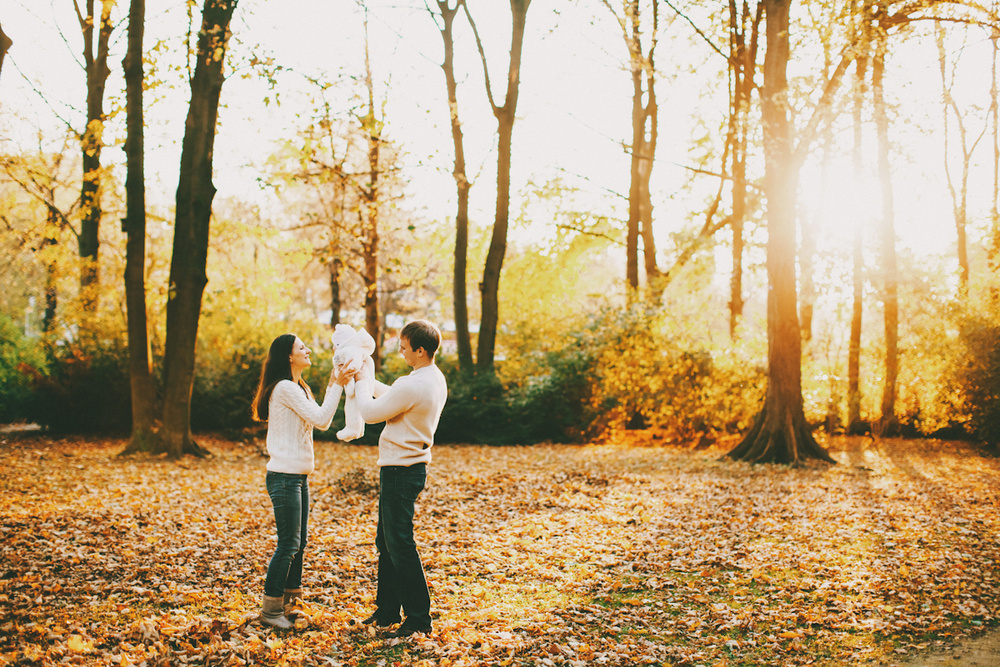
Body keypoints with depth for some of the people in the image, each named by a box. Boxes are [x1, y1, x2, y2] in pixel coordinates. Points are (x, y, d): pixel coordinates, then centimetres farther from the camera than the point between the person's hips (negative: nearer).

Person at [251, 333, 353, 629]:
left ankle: (289, 601, 23)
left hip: (299, 477, 10)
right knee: (288, 544, -5)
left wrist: (332, 386, 9)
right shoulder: (284, 388, -15)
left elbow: (322, 423, 13)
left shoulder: (301, 388, 17)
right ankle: (270, 608, 4)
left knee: (298, 542, 14)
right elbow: (320, 419, -18)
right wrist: (337, 386, -14)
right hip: (284, 476, -10)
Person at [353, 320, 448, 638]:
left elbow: (370, 412, -14)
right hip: (408, 467, 10)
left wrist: (364, 379, 0)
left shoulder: (413, 386, -24)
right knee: (386, 542, 17)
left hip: (400, 471, -10)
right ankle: (387, 611, 27)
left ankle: (418, 618, 5)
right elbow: (393, 397, 21)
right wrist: (366, 379, 14)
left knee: (400, 545, -3)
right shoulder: (435, 379, 8)